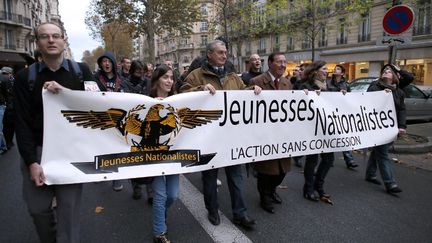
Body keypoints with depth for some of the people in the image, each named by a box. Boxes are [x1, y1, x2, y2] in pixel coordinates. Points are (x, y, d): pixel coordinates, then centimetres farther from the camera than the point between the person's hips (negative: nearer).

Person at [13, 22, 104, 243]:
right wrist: (31, 161, -9)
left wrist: (66, 91, -20)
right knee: (37, 207, 13)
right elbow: (23, 122, -2)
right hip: (37, 150, 2)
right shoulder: (25, 77, 1)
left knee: (69, 206, 0)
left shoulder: (81, 71, 2)